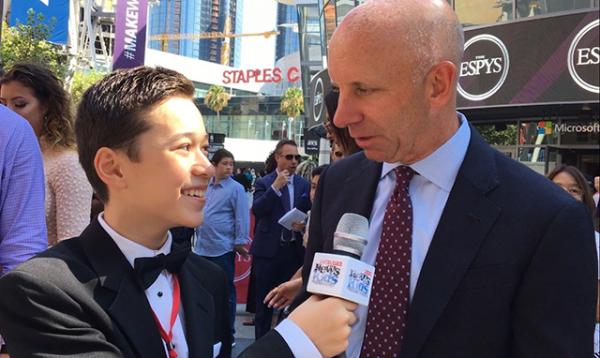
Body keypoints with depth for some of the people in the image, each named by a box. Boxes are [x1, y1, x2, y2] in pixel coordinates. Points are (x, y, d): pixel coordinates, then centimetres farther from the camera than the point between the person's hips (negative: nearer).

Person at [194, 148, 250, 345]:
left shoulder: (236, 188, -7)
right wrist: (198, 234, 15)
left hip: (223, 248, -6)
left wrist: (240, 242, -11)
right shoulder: (205, 186, 8)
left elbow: (242, 217, -9)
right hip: (203, 247, 6)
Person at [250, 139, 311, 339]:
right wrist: (275, 187, -21)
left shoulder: (304, 185, 8)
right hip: (268, 249, -2)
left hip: (295, 250, 2)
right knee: (264, 301, 8)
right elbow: (257, 210, -16)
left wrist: (304, 224, -10)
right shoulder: (264, 183, -1)